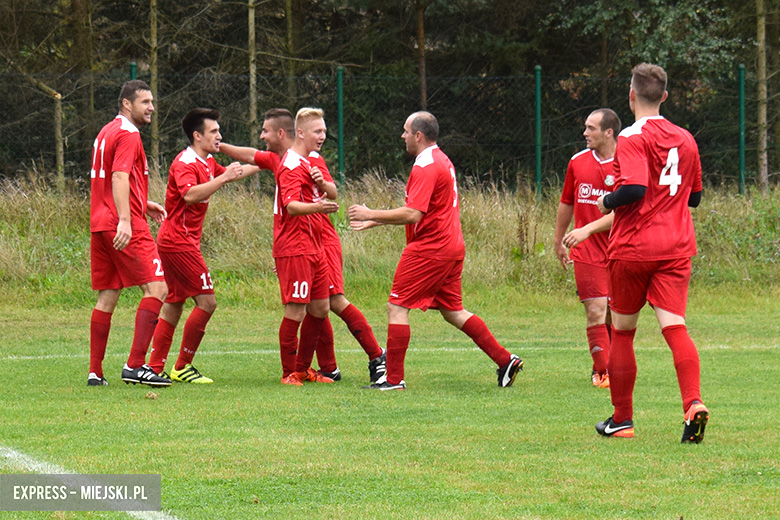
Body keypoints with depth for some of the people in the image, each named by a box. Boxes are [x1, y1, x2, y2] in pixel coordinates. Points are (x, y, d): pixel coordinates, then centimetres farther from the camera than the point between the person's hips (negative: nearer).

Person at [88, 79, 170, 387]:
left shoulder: (107, 132, 21)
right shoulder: (128, 134, -9)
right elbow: (120, 177, -21)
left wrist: (143, 205, 33)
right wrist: (125, 219, -30)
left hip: (100, 225, 10)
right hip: (127, 229, -10)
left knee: (107, 298, 10)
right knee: (156, 289, -10)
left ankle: (95, 372, 8)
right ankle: (135, 365, -19)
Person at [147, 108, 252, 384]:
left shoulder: (208, 163, 14)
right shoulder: (185, 163, -15)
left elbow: (232, 173, 35)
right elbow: (190, 194, -34)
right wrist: (223, 178, -33)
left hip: (174, 241, 10)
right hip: (179, 241, -10)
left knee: (174, 305, 11)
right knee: (206, 301, -10)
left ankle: (156, 368, 12)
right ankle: (182, 367, -5)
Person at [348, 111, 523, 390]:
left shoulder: (425, 168, -16)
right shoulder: (441, 160, 17)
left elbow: (412, 214, -25)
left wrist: (371, 214, -18)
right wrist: (373, 221, 19)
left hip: (429, 249, -10)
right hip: (452, 247, 10)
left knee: (397, 307, -5)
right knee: (453, 311, 15)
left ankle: (394, 378, -6)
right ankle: (505, 360, 12)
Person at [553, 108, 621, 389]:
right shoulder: (578, 162, 6)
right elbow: (567, 203, 19)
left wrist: (587, 230, -23)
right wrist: (558, 241, 25)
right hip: (586, 251, 1)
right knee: (596, 311, -9)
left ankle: (602, 368, 23)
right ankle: (603, 372, -6)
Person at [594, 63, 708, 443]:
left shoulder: (633, 138, -9)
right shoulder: (685, 139, 11)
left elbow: (634, 188, -22)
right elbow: (694, 196, 20)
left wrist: (606, 202, -4)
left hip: (632, 248, -4)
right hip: (676, 248, 4)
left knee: (622, 332, 10)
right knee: (675, 326, -7)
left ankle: (621, 419, 18)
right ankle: (693, 402, -30)